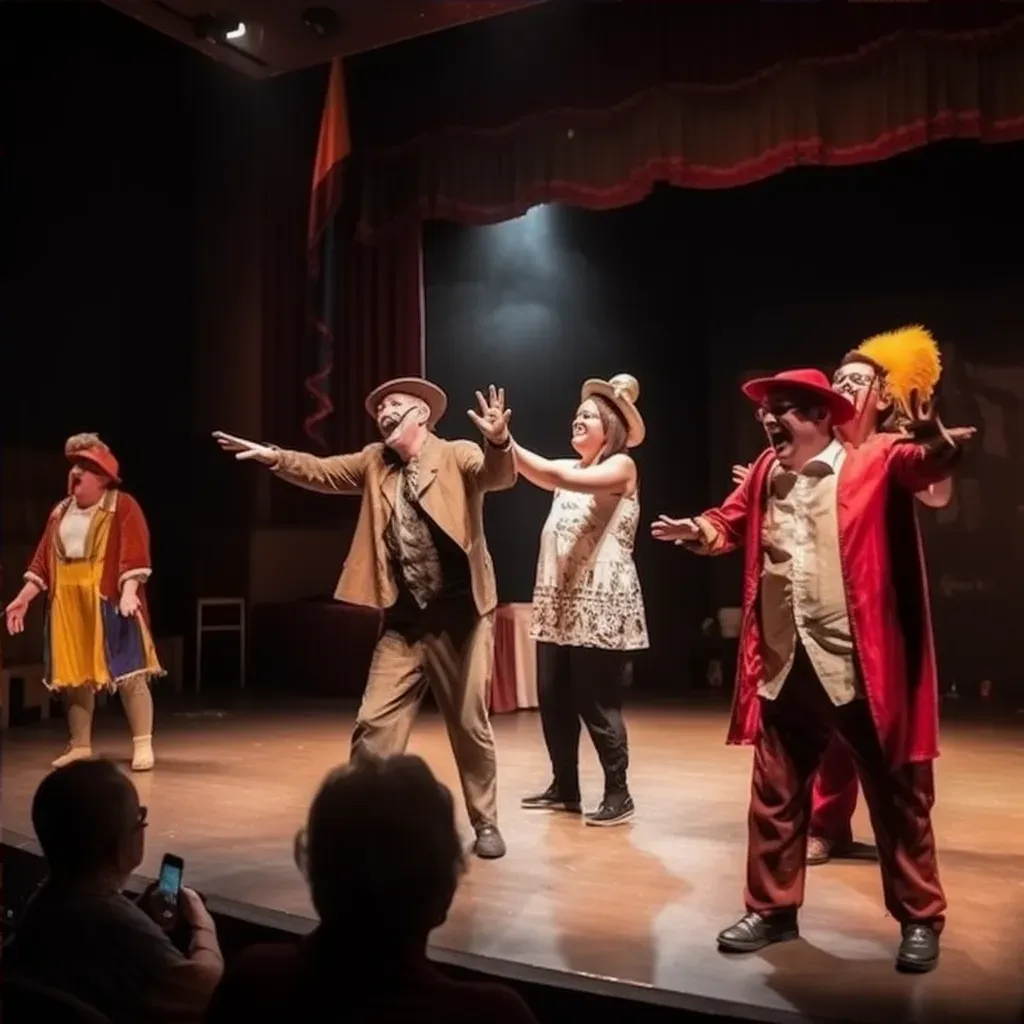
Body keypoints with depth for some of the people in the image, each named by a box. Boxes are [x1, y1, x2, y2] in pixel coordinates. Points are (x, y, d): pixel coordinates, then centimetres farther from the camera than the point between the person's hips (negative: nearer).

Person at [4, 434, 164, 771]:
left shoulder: (123, 506, -3)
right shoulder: (60, 512, 17)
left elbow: (134, 554, -14)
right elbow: (43, 560, 16)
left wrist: (129, 592, -28)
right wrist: (23, 598, 8)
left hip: (109, 604, -6)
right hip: (68, 606, 6)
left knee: (127, 672, -7)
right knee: (74, 676, 9)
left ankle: (143, 745, -3)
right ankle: (80, 746, 19)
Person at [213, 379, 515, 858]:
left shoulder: (458, 456, -5)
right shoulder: (374, 462, 11)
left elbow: (497, 476, -22)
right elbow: (322, 472, 5)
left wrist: (498, 440, -44)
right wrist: (274, 457, -13)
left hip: (460, 617, -4)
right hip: (403, 622, 4)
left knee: (471, 726, 8)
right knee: (374, 722, 0)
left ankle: (485, 823, 25)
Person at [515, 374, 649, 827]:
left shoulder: (621, 467, -5)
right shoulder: (571, 468, 17)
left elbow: (566, 480, -21)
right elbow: (540, 473, -1)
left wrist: (510, 443, -25)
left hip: (600, 606, -7)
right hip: (559, 604, 7)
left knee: (597, 704, -3)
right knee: (553, 701, 9)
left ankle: (618, 794, 9)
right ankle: (564, 788, 22)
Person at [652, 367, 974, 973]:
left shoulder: (875, 462, -5)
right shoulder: (766, 472, 11)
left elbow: (925, 463, -23)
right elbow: (732, 522, 22)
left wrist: (939, 445, -46)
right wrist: (700, 532, 0)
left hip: (862, 665, -5)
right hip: (784, 667, 5)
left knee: (896, 795, 9)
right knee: (775, 794, 14)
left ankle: (921, 919, 25)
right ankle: (773, 910, 29)